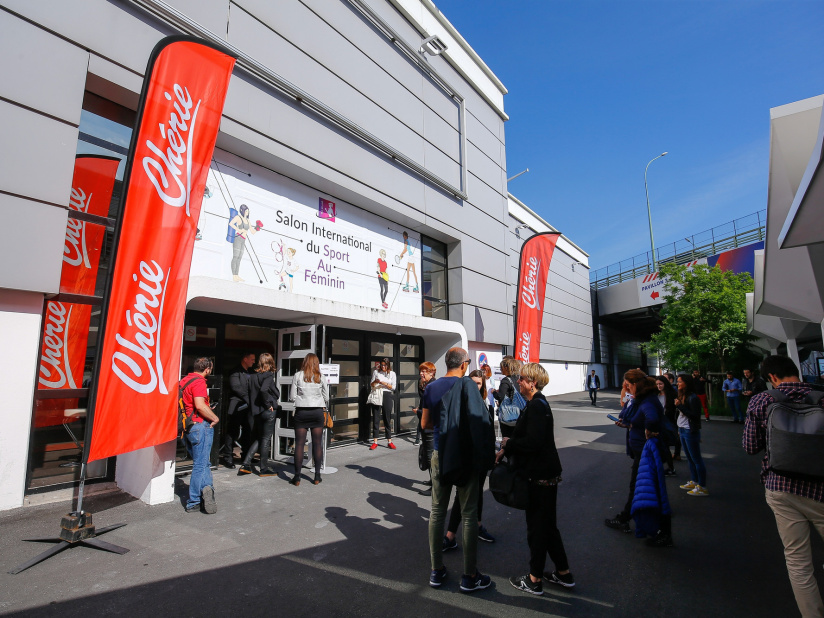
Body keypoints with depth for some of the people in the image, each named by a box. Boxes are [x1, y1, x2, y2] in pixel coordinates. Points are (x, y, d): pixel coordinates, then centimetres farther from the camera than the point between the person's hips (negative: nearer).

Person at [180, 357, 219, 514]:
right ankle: (193, 503, 6)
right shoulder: (199, 382, -15)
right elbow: (200, 405, -26)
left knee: (201, 462, 15)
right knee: (200, 464, 0)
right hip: (200, 425, -9)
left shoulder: (184, 380, 13)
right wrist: (215, 418, -14)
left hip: (188, 427, 9)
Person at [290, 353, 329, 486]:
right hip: (317, 411, 1)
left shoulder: (297, 376, -2)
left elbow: (292, 396, -1)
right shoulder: (321, 378, 0)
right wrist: (324, 407, 23)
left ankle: (297, 477, 8)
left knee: (299, 444, 4)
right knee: (317, 443, 7)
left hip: (301, 411, -1)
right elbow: (326, 397, 4)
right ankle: (317, 476, 12)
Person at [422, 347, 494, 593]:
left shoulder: (431, 388, 1)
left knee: (437, 512, 14)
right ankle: (470, 576, 18)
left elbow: (425, 424, 8)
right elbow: (480, 422, -19)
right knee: (469, 515, 8)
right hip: (464, 457, -4)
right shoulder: (467, 386, -14)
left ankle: (436, 571, 25)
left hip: (439, 455, 5)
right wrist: (485, 455, -8)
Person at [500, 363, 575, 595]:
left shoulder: (537, 406, -21)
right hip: (543, 473, 10)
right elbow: (527, 437, 13)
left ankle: (534, 580, 21)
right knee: (547, 524, 20)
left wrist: (508, 443, -13)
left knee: (537, 525, 5)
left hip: (541, 476, -10)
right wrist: (505, 450, 3)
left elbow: (533, 443, -28)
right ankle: (563, 573, 34)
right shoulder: (536, 404, 10)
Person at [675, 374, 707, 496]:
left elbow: (695, 415, -20)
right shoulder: (681, 396, 9)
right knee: (690, 458, 16)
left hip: (691, 431, -8)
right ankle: (694, 482, 27)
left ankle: (702, 488, 6)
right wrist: (679, 428, 16)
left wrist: (680, 406, -22)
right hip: (683, 431, 9)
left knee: (696, 459, -1)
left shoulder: (693, 398, -16)